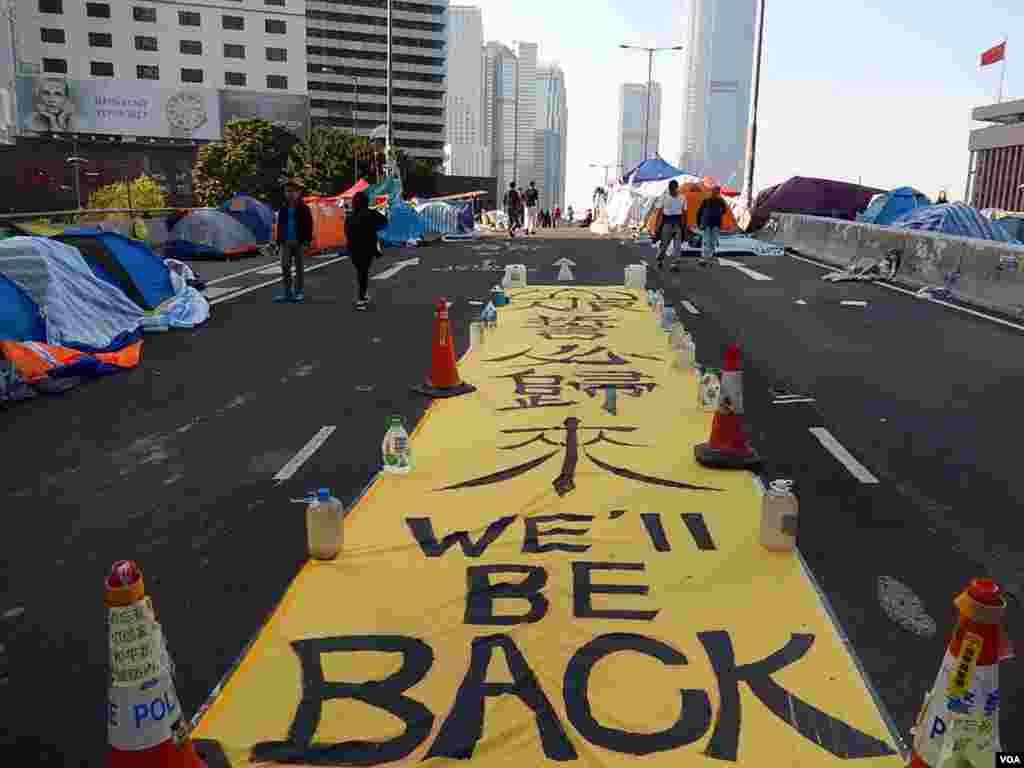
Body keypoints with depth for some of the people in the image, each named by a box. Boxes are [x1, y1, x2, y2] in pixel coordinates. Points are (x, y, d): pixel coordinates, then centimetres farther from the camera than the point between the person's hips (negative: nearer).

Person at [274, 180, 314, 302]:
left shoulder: (304, 208, -3)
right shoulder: (283, 209, 10)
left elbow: (309, 226, -6)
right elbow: (279, 226, 13)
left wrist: (307, 242, -12)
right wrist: (279, 241, 9)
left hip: (299, 242, -4)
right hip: (286, 242, 4)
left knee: (299, 267, 5)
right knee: (285, 267, 0)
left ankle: (299, 292, 12)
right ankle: (287, 292, 7)